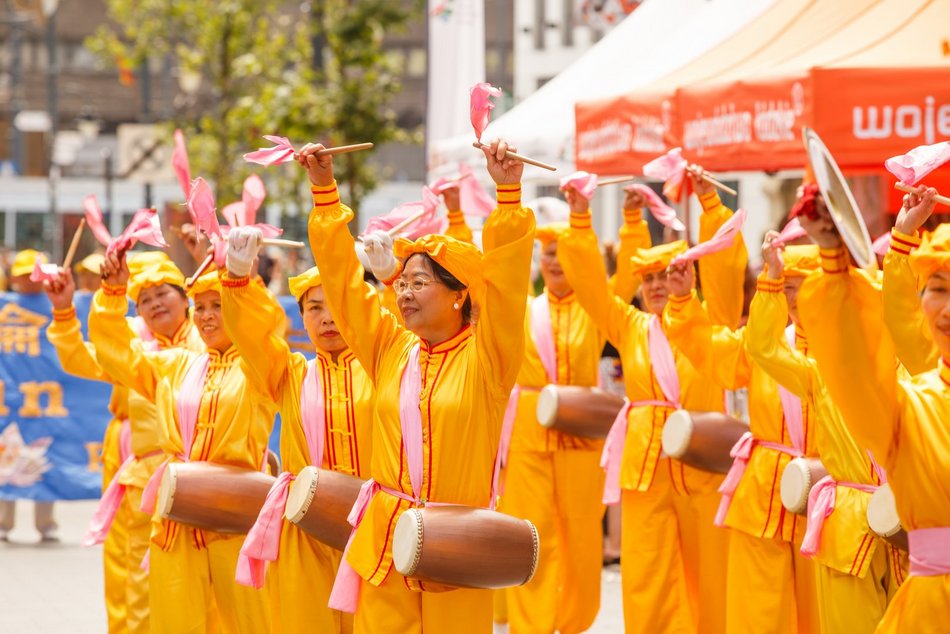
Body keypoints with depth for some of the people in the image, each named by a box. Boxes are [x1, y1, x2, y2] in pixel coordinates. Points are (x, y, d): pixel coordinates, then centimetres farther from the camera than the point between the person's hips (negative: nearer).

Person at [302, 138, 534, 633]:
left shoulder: (485, 356, -3)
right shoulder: (389, 348, 9)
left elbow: (506, 279, -16)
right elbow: (342, 276, 9)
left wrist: (508, 194, -24)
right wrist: (324, 189, 5)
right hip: (384, 538, 4)